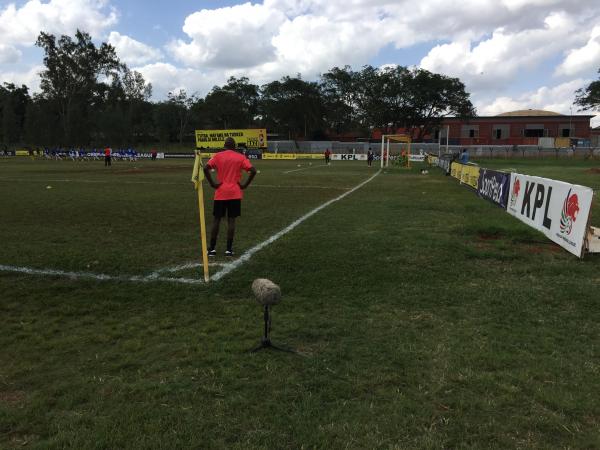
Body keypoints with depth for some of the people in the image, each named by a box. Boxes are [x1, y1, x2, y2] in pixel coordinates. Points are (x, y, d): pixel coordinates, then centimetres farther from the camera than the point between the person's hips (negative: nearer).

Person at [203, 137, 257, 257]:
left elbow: (206, 168, -11)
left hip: (220, 194, 0)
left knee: (216, 220, 8)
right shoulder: (240, 157, 2)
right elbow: (253, 171, -9)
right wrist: (244, 185, -3)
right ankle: (229, 249, 4)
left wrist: (212, 184, -5)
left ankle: (212, 248, 10)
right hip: (235, 194, 0)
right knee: (231, 220, 3)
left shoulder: (218, 156, 2)